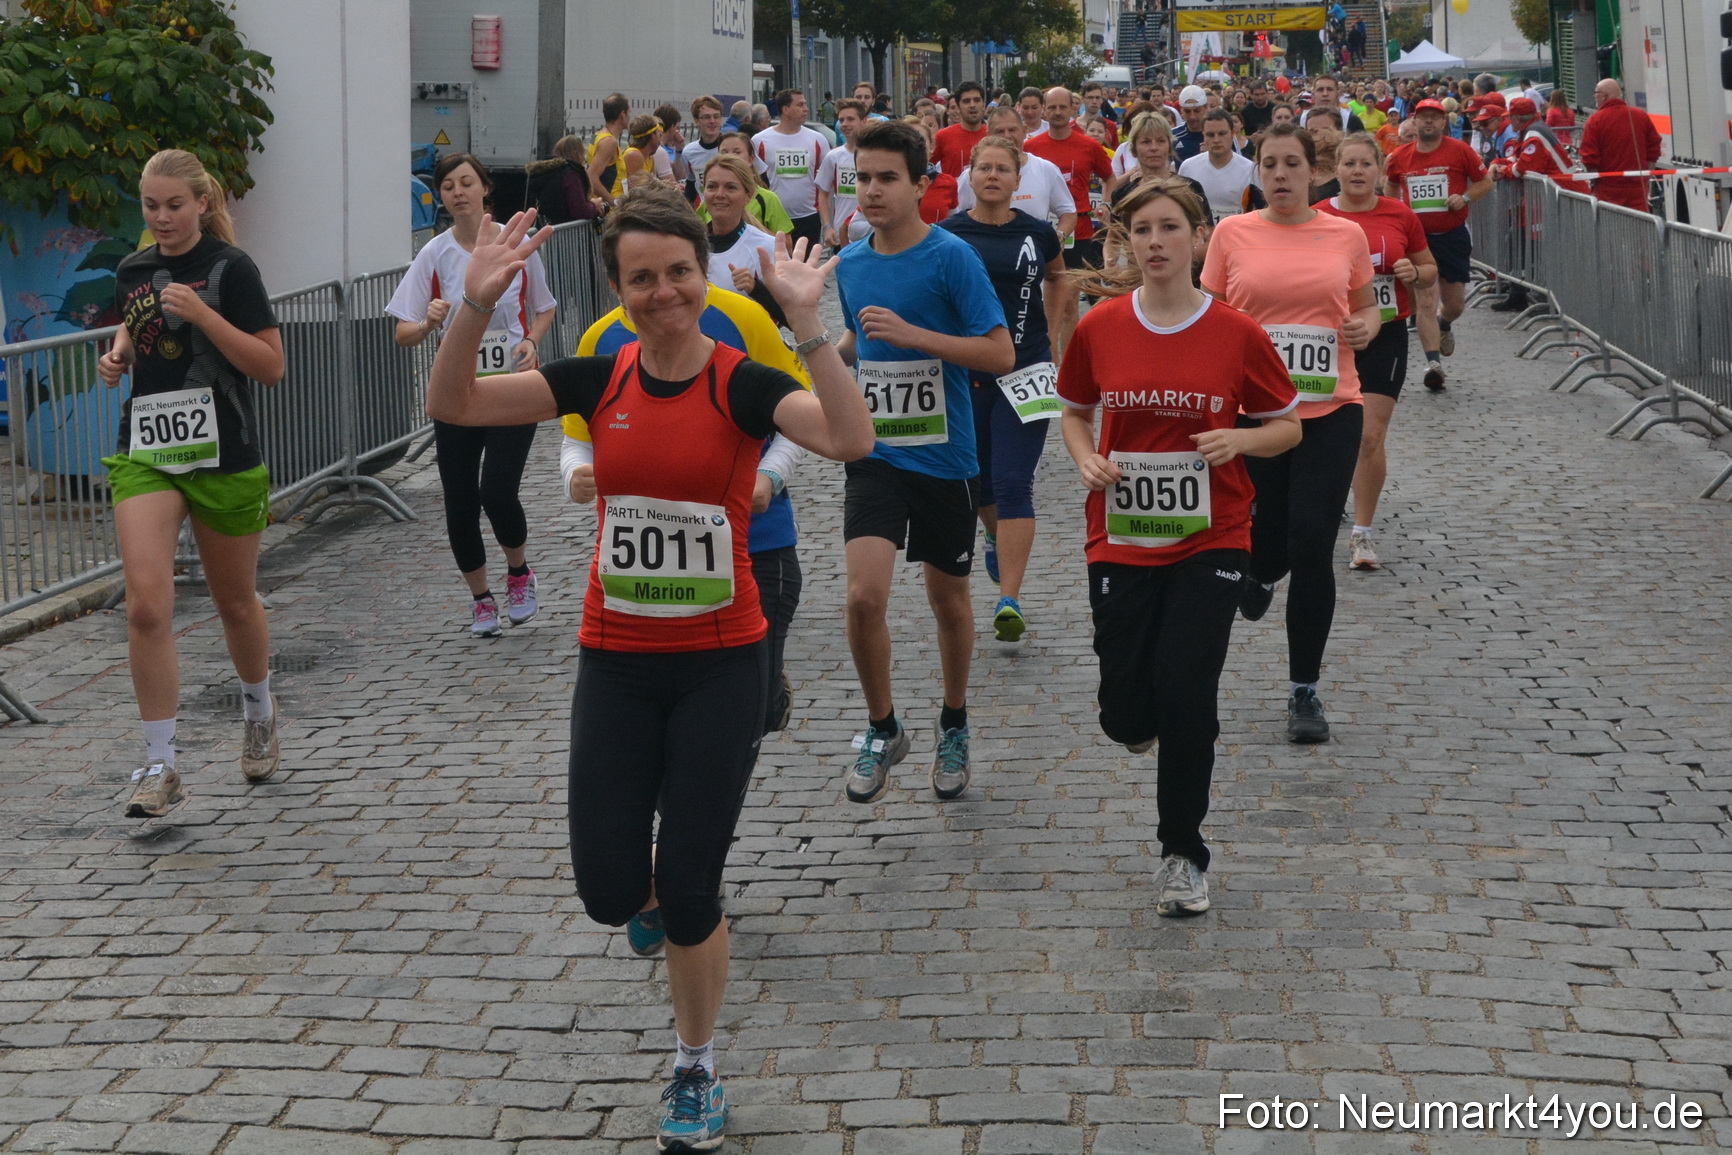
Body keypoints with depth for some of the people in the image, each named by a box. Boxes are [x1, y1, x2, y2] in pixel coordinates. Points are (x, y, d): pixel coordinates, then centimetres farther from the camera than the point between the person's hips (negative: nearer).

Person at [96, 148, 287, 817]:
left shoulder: (230, 269, -7)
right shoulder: (133, 270, 8)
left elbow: (271, 367, -11)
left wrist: (203, 314, -21)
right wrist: (118, 357, 6)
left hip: (222, 455, -3)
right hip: (145, 452, 3)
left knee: (234, 603, 13)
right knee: (146, 605, -13)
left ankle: (258, 710, 43)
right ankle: (159, 766, -7)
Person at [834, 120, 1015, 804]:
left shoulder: (951, 256, -11)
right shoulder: (850, 264, 5)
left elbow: (1000, 355, -16)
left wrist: (910, 333, -23)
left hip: (943, 457, -3)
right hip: (874, 454, 3)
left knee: (948, 600, 12)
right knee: (864, 595, -15)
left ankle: (954, 726, 36)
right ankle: (883, 729, 7)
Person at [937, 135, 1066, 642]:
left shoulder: (1038, 234, 0)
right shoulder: (946, 235, -2)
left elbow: (1056, 277, 20)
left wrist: (1059, 339, 18)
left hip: (1024, 371, -1)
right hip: (963, 371, 1)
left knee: (1013, 484, -9)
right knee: (978, 479, 16)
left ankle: (1009, 599, -10)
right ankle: (997, 537, 50)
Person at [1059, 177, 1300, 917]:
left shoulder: (1237, 333, -5)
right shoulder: (1099, 328, -1)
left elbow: (1287, 427, 5)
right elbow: (1074, 414, 14)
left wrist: (1240, 439, -15)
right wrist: (1086, 459, -7)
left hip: (1210, 542, -1)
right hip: (1121, 539, 2)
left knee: (1186, 698, -10)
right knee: (1126, 717, 0)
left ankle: (1183, 855, 11)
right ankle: (1149, 713, 41)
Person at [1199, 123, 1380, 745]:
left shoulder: (1347, 235, 5)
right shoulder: (1233, 233, 2)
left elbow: (1367, 304, 18)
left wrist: (1367, 325, -4)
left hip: (1330, 410, 0)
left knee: (1312, 549, -5)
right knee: (1267, 546, 5)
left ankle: (1304, 690, 8)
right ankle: (1259, 570, 47)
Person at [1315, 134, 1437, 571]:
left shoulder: (1400, 215, 1)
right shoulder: (1316, 217, -2)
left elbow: (1430, 269, 13)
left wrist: (1414, 273, -9)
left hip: (1385, 337, -1)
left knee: (1370, 439, -9)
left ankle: (1362, 533, 0)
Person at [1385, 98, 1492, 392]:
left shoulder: (1459, 151, -2)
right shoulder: (1399, 157, 4)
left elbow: (1486, 182, 5)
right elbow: (1391, 187, 23)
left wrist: (1464, 198, -12)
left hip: (1453, 235, 0)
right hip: (1417, 236, 0)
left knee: (1455, 304, 9)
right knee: (1426, 298, -13)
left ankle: (1443, 325, 46)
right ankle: (1433, 362, -14)